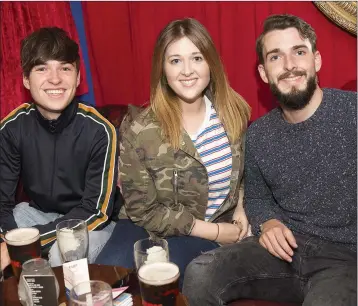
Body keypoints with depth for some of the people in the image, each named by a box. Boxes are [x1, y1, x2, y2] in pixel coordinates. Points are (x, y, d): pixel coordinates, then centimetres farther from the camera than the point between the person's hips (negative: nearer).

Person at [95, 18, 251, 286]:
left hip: (214, 233, 1)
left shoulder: (233, 111, -5)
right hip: (152, 227, 0)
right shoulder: (139, 129, -17)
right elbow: (143, 210, -13)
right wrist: (213, 231, -15)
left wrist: (239, 208, -3)